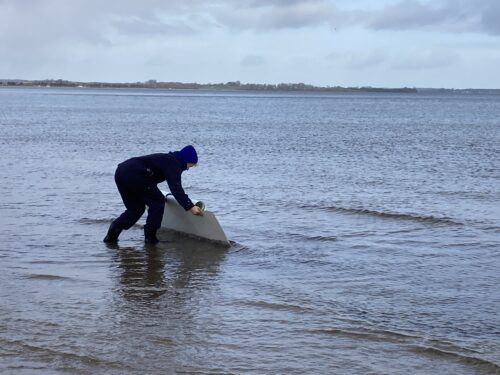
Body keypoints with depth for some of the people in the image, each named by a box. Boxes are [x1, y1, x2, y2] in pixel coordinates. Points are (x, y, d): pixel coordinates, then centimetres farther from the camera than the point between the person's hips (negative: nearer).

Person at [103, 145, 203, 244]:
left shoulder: (166, 159, 30)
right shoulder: (173, 163, 1)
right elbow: (176, 188, -13)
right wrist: (190, 206, -18)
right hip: (134, 175, -10)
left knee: (136, 208, 18)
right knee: (157, 202, 3)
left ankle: (112, 235, 9)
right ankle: (150, 237, 4)